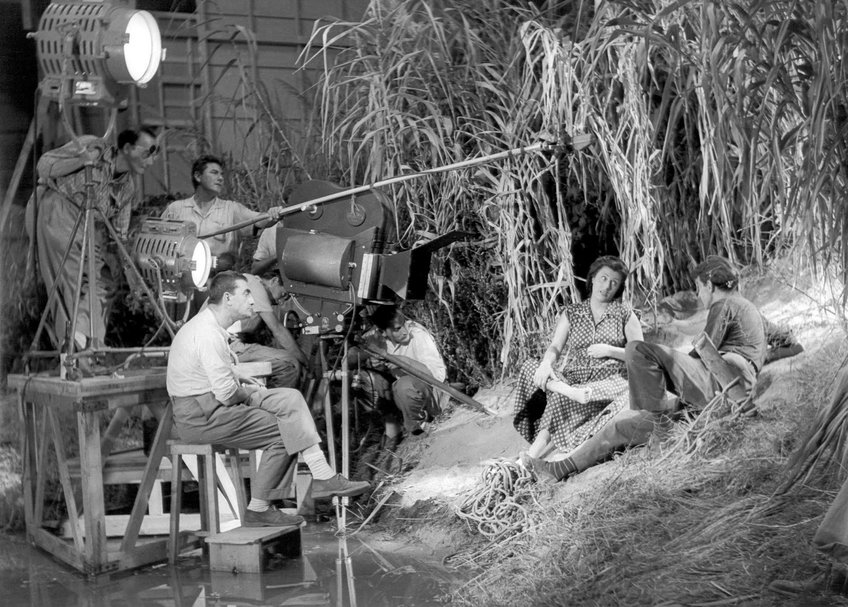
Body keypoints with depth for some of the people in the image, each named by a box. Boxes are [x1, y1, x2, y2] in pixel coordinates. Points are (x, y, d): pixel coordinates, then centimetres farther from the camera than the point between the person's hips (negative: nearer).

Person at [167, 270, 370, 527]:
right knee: (284, 433, -11)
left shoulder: (208, 324, 13)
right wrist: (248, 393, -3)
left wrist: (237, 378, 9)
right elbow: (227, 395, -23)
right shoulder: (208, 334, -21)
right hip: (201, 417, -10)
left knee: (290, 398, 0)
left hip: (211, 403, 10)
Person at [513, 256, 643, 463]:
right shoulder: (572, 313, 16)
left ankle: (536, 451, -40)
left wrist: (609, 350, -11)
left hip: (608, 379, -3)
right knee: (530, 367, -24)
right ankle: (572, 393, -45)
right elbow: (555, 347, 5)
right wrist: (546, 363, -19)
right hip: (572, 377, 3)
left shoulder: (624, 314, 10)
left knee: (560, 399, -34)